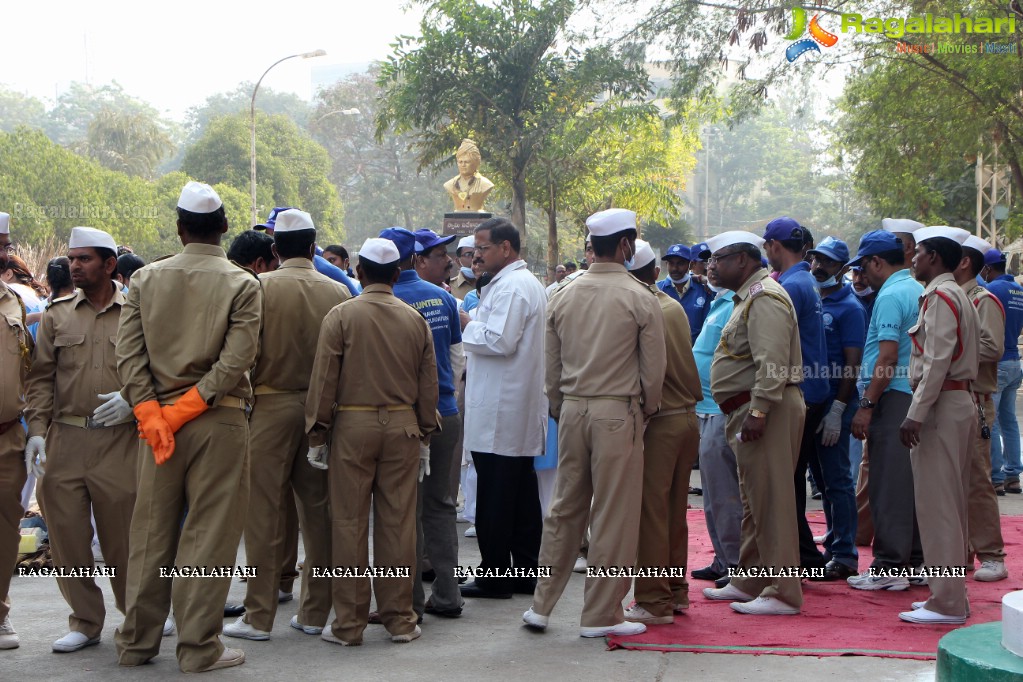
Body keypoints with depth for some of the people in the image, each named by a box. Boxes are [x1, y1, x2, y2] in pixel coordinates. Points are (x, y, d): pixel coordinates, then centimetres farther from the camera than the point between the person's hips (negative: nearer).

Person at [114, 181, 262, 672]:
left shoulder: (145, 279, 5)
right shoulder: (242, 285, -4)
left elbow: (128, 354, -2)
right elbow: (236, 360, -14)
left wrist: (152, 413, -6)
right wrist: (188, 406, -11)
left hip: (156, 418, 3)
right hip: (221, 420, -3)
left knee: (151, 533, 11)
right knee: (209, 535, 2)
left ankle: (136, 642, 19)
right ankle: (199, 647, 6)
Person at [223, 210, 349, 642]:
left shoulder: (261, 286, -7)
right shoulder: (338, 291, 1)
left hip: (272, 405, -3)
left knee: (265, 512, 2)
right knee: (317, 509, 9)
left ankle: (259, 617, 5)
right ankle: (315, 612, 15)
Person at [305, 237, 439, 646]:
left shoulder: (341, 316, -4)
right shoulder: (415, 320, 6)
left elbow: (324, 379, -5)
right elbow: (428, 384, 10)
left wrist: (316, 435, 2)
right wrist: (424, 435, 19)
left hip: (352, 426, -2)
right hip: (402, 427, 3)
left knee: (350, 523, 2)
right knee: (398, 523, 6)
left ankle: (348, 624, 6)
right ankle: (400, 619, 12)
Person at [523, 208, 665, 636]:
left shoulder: (563, 297, 5)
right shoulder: (640, 299, -8)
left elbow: (551, 365, 10)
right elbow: (654, 367, -5)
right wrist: (647, 409, 12)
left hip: (572, 410, 5)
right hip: (618, 413, -5)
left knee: (565, 510, 14)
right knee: (613, 516, 2)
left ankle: (541, 605, 18)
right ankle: (601, 614, 8)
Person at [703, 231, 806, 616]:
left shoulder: (764, 298, -14)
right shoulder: (749, 297, 21)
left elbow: (772, 362, -24)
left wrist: (758, 411, -27)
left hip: (767, 410, -11)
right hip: (747, 411, 11)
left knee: (770, 501, -8)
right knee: (754, 500, 16)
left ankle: (783, 593, -4)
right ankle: (749, 581, 26)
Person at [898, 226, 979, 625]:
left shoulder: (941, 296, -12)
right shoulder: (956, 295, 19)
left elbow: (937, 362, -20)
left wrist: (915, 414, -22)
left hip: (941, 406, -10)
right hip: (959, 402, 10)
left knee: (936, 504, -7)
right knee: (949, 504, 13)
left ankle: (947, 604, -5)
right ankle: (951, 595, 19)